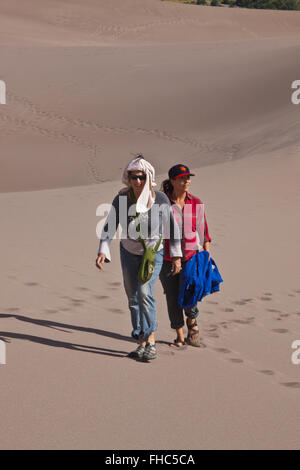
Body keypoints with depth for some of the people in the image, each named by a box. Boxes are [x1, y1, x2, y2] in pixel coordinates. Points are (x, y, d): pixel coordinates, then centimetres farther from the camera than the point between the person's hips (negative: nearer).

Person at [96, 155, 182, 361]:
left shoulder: (160, 199, -14)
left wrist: (176, 256, -4)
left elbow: (172, 228, -4)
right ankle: (142, 343, 19)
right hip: (129, 253, 3)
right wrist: (103, 252, -22)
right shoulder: (121, 199, -11)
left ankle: (151, 340, -16)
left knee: (144, 292, -21)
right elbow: (109, 228, -8)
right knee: (133, 298, 7)